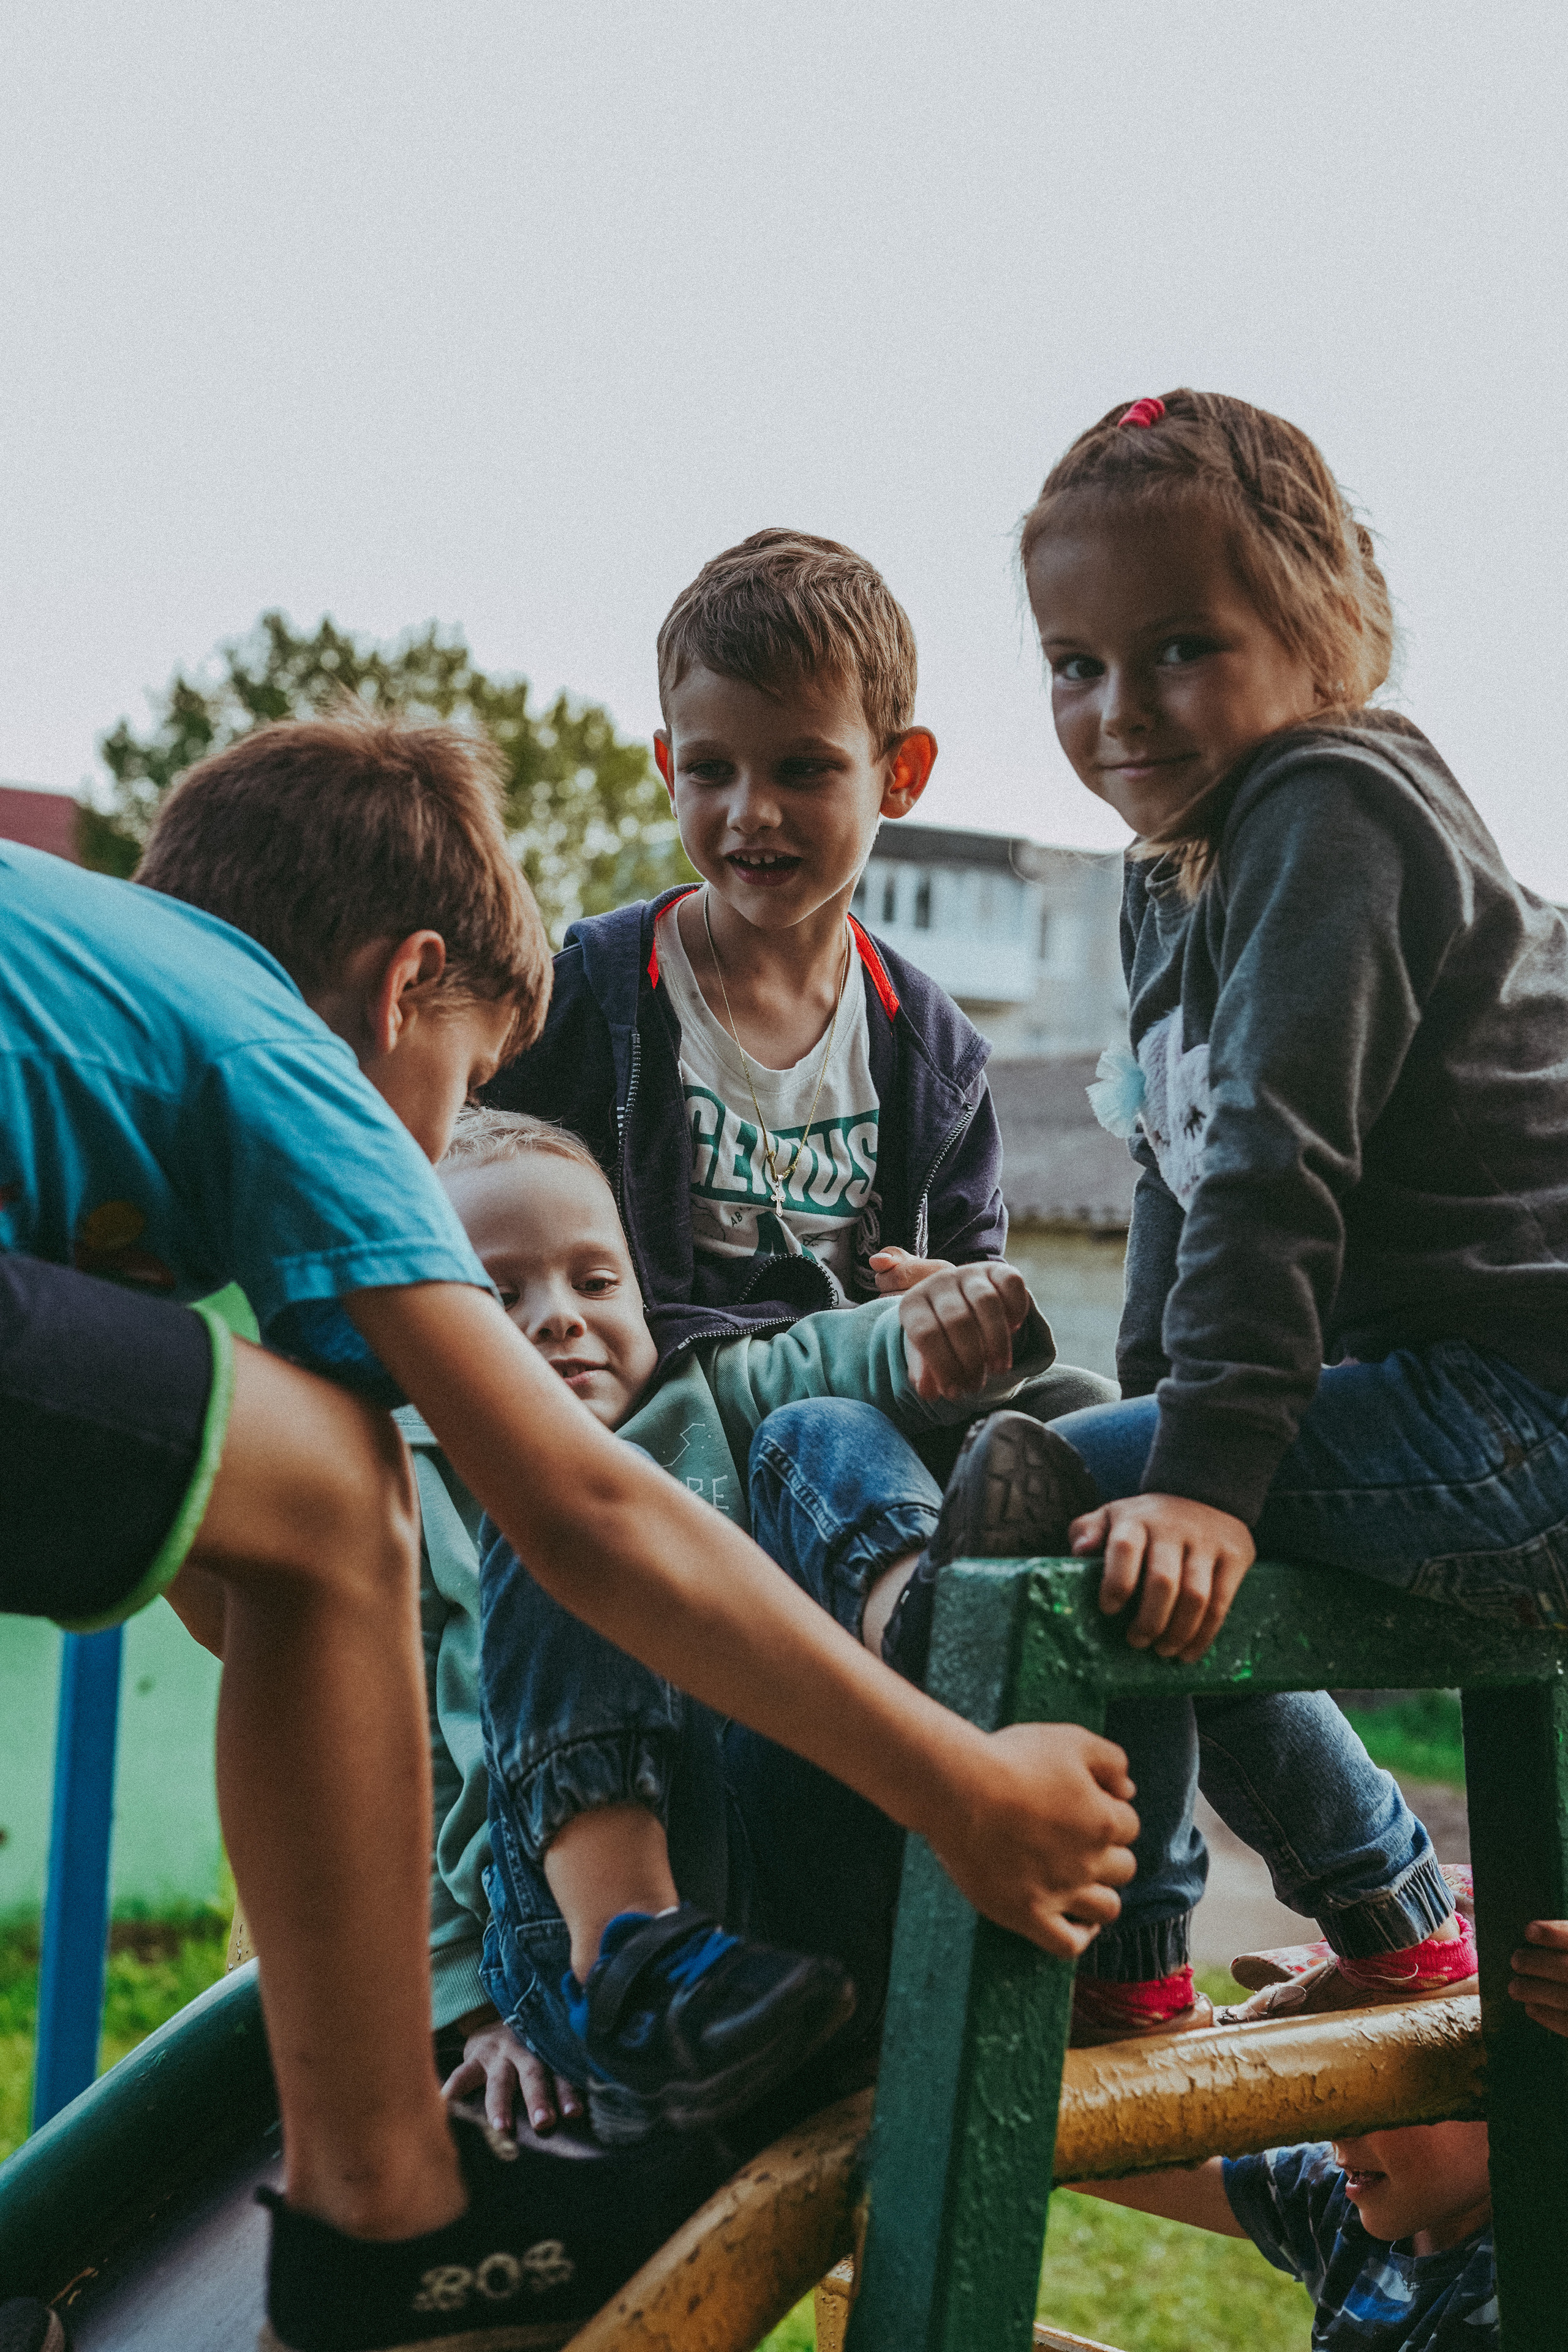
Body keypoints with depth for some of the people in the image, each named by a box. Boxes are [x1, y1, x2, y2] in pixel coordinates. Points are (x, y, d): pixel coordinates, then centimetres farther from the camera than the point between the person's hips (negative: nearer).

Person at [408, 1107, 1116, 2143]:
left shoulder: (711, 1399, 26)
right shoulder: (409, 1496, 19)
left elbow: (836, 1357, 5)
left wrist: (935, 1330, -18)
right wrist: (477, 2010, 1)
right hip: (599, 1894, -2)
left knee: (819, 1440, -4)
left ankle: (933, 1635, -41)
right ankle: (630, 1977, -36)